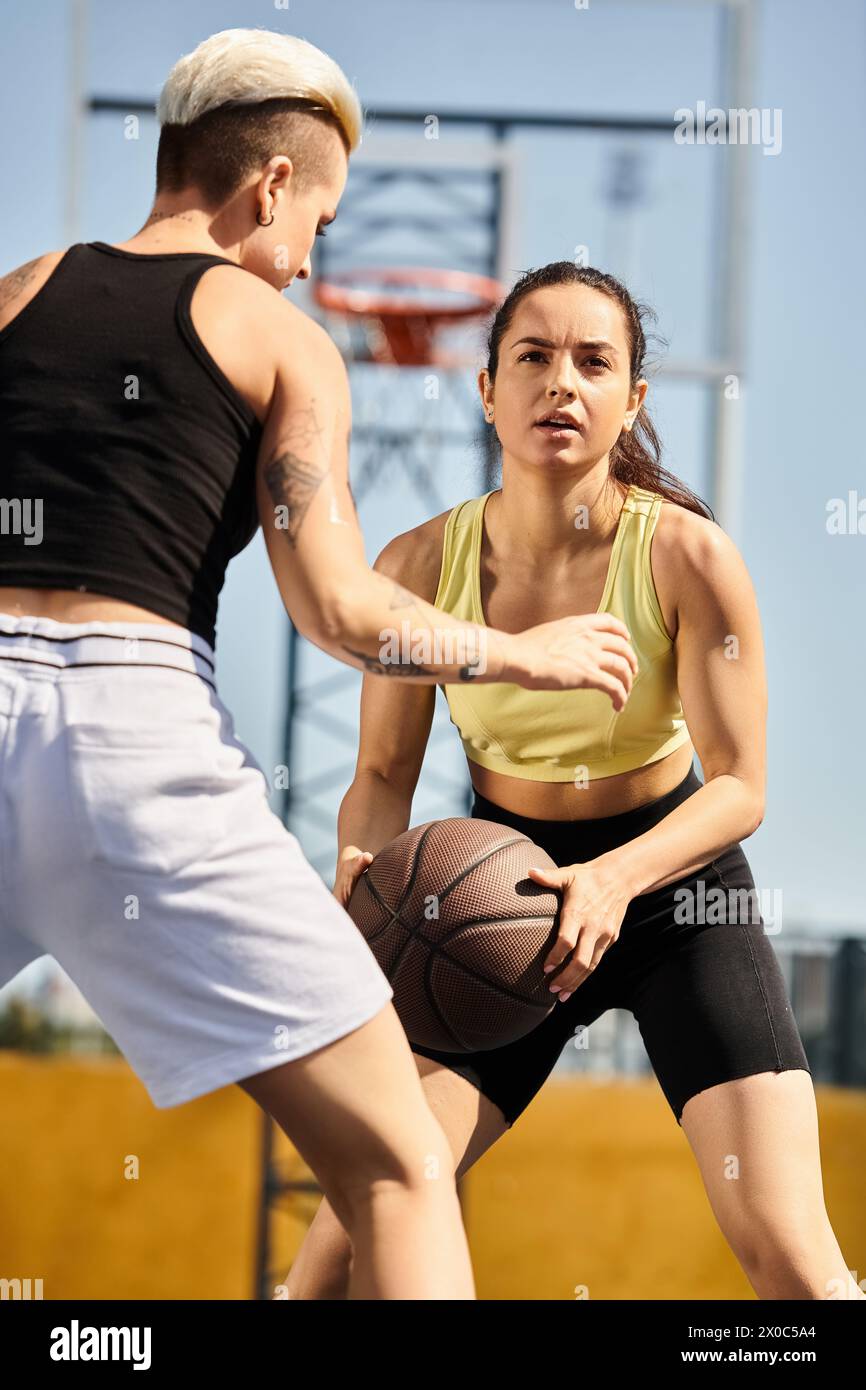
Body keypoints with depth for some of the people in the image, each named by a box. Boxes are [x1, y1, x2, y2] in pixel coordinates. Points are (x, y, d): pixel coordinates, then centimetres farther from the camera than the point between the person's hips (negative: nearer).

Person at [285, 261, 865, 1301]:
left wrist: (615, 880, -35)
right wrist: (365, 863, -25)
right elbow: (383, 774, -1)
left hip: (676, 881, -2)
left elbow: (738, 787, -16)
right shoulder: (420, 566, -12)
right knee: (356, 1225, -11)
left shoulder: (686, 555, -18)